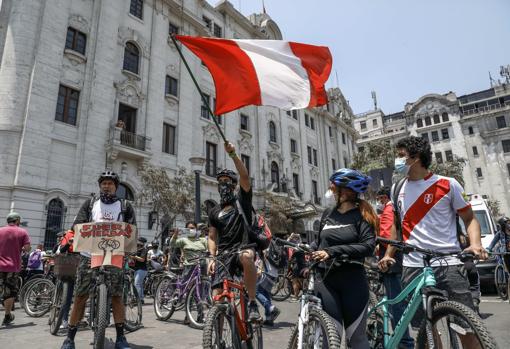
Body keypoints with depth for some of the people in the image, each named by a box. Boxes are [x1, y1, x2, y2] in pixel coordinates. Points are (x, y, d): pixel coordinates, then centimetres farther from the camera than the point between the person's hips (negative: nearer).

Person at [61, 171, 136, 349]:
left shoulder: (125, 206, 10)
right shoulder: (90, 203, 13)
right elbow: (77, 225, 5)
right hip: (89, 254, 1)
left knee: (117, 296, 0)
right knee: (80, 296, 3)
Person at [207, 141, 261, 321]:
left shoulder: (242, 199, 8)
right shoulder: (214, 212, 17)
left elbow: (245, 176, -10)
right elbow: (212, 237, 16)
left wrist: (233, 154, -22)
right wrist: (212, 257, -2)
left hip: (243, 247, -3)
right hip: (223, 254, 4)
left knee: (246, 256, -40)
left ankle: (252, 303, -25)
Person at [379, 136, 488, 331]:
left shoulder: (448, 184, 1)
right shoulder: (398, 189, 11)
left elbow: (469, 218, 4)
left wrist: (475, 243, -15)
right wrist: (388, 255, 13)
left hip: (448, 264, -3)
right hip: (412, 266, 3)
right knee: (424, 326, 7)